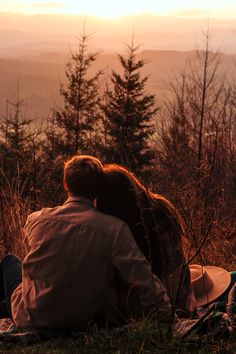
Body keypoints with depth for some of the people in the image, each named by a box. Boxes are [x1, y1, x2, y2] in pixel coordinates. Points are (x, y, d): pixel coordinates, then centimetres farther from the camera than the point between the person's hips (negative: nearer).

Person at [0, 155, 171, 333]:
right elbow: (143, 279, -23)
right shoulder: (115, 229, -19)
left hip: (30, 320, -1)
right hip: (79, 323, 1)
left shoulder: (35, 221, -12)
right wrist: (164, 317, -12)